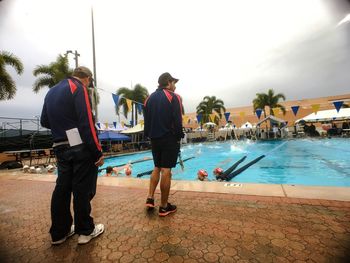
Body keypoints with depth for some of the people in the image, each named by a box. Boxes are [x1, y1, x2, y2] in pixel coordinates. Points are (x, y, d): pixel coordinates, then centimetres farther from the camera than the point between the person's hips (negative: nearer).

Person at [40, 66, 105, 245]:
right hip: (80, 148, -8)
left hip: (60, 148, 8)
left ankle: (59, 232, 28)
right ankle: (85, 231, 19)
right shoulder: (78, 88, -8)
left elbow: (44, 121, 18)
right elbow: (86, 123, -18)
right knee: (82, 190, 3)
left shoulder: (51, 91, 17)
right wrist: (98, 152, -17)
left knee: (62, 188, 15)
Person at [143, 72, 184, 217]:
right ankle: (164, 207, 10)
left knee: (157, 167, 19)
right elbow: (177, 121, -14)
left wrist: (149, 136, 16)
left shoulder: (150, 98, 13)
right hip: (169, 138, -6)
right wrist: (179, 136, -5)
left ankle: (150, 198, 14)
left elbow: (146, 120, 13)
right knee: (166, 170, -1)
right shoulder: (173, 97, -5)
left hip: (154, 138, 6)